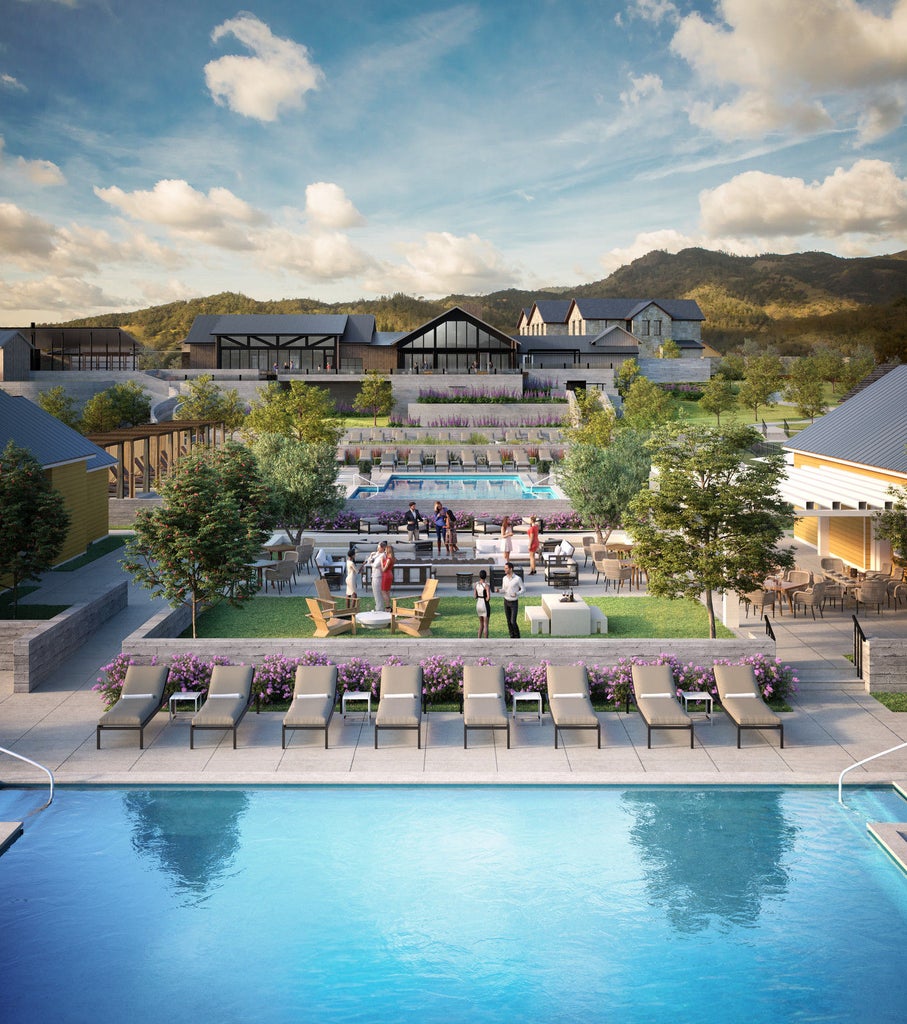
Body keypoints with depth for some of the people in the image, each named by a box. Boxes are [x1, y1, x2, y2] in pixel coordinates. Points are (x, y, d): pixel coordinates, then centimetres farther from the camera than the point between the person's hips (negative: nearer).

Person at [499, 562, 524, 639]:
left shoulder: (518, 578, -19)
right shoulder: (504, 578, -3)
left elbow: (523, 589, -7)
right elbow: (503, 590, 5)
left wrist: (517, 594, -28)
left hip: (514, 603, -5)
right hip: (506, 602, 5)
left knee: (513, 622, -9)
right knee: (509, 621, 8)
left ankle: (517, 637, 14)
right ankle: (512, 638, 22)